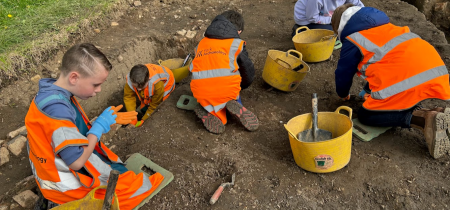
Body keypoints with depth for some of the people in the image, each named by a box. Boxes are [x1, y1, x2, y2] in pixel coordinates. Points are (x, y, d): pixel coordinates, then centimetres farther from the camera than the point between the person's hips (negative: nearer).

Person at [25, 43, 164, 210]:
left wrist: (107, 121, 1)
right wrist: (100, 126, -20)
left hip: (63, 167, 10)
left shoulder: (56, 94, -2)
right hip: (66, 182, -10)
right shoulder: (57, 108, -33)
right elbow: (77, 161, -31)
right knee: (136, 185, -4)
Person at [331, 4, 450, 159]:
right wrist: (369, 90, 51)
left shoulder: (352, 41, 6)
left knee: (365, 116, 7)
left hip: (408, 78, -8)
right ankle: (436, 114, 2)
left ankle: (424, 119, -13)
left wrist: (343, 94, 38)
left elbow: (343, 73, 15)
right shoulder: (382, 26, 30)